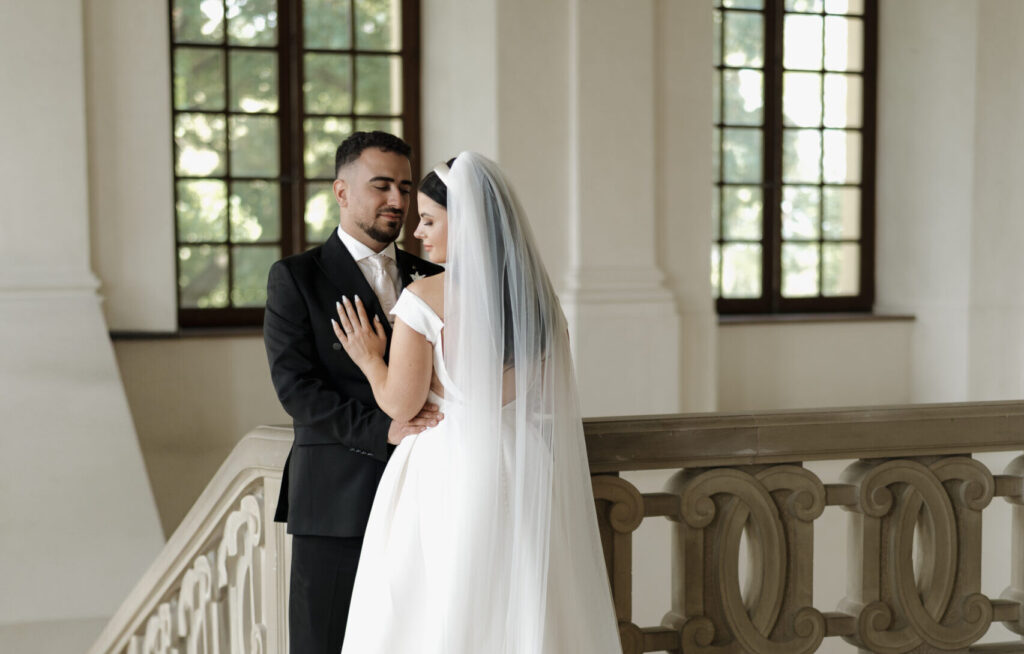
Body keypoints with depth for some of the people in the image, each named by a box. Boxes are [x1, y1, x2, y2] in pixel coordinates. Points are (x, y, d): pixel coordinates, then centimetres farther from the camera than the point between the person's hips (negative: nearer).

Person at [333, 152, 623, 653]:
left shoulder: (424, 297, -13)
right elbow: (550, 401, 9)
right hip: (525, 477, 6)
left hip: (447, 475, -5)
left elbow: (400, 404, -11)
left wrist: (369, 359, 6)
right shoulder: (534, 292, 4)